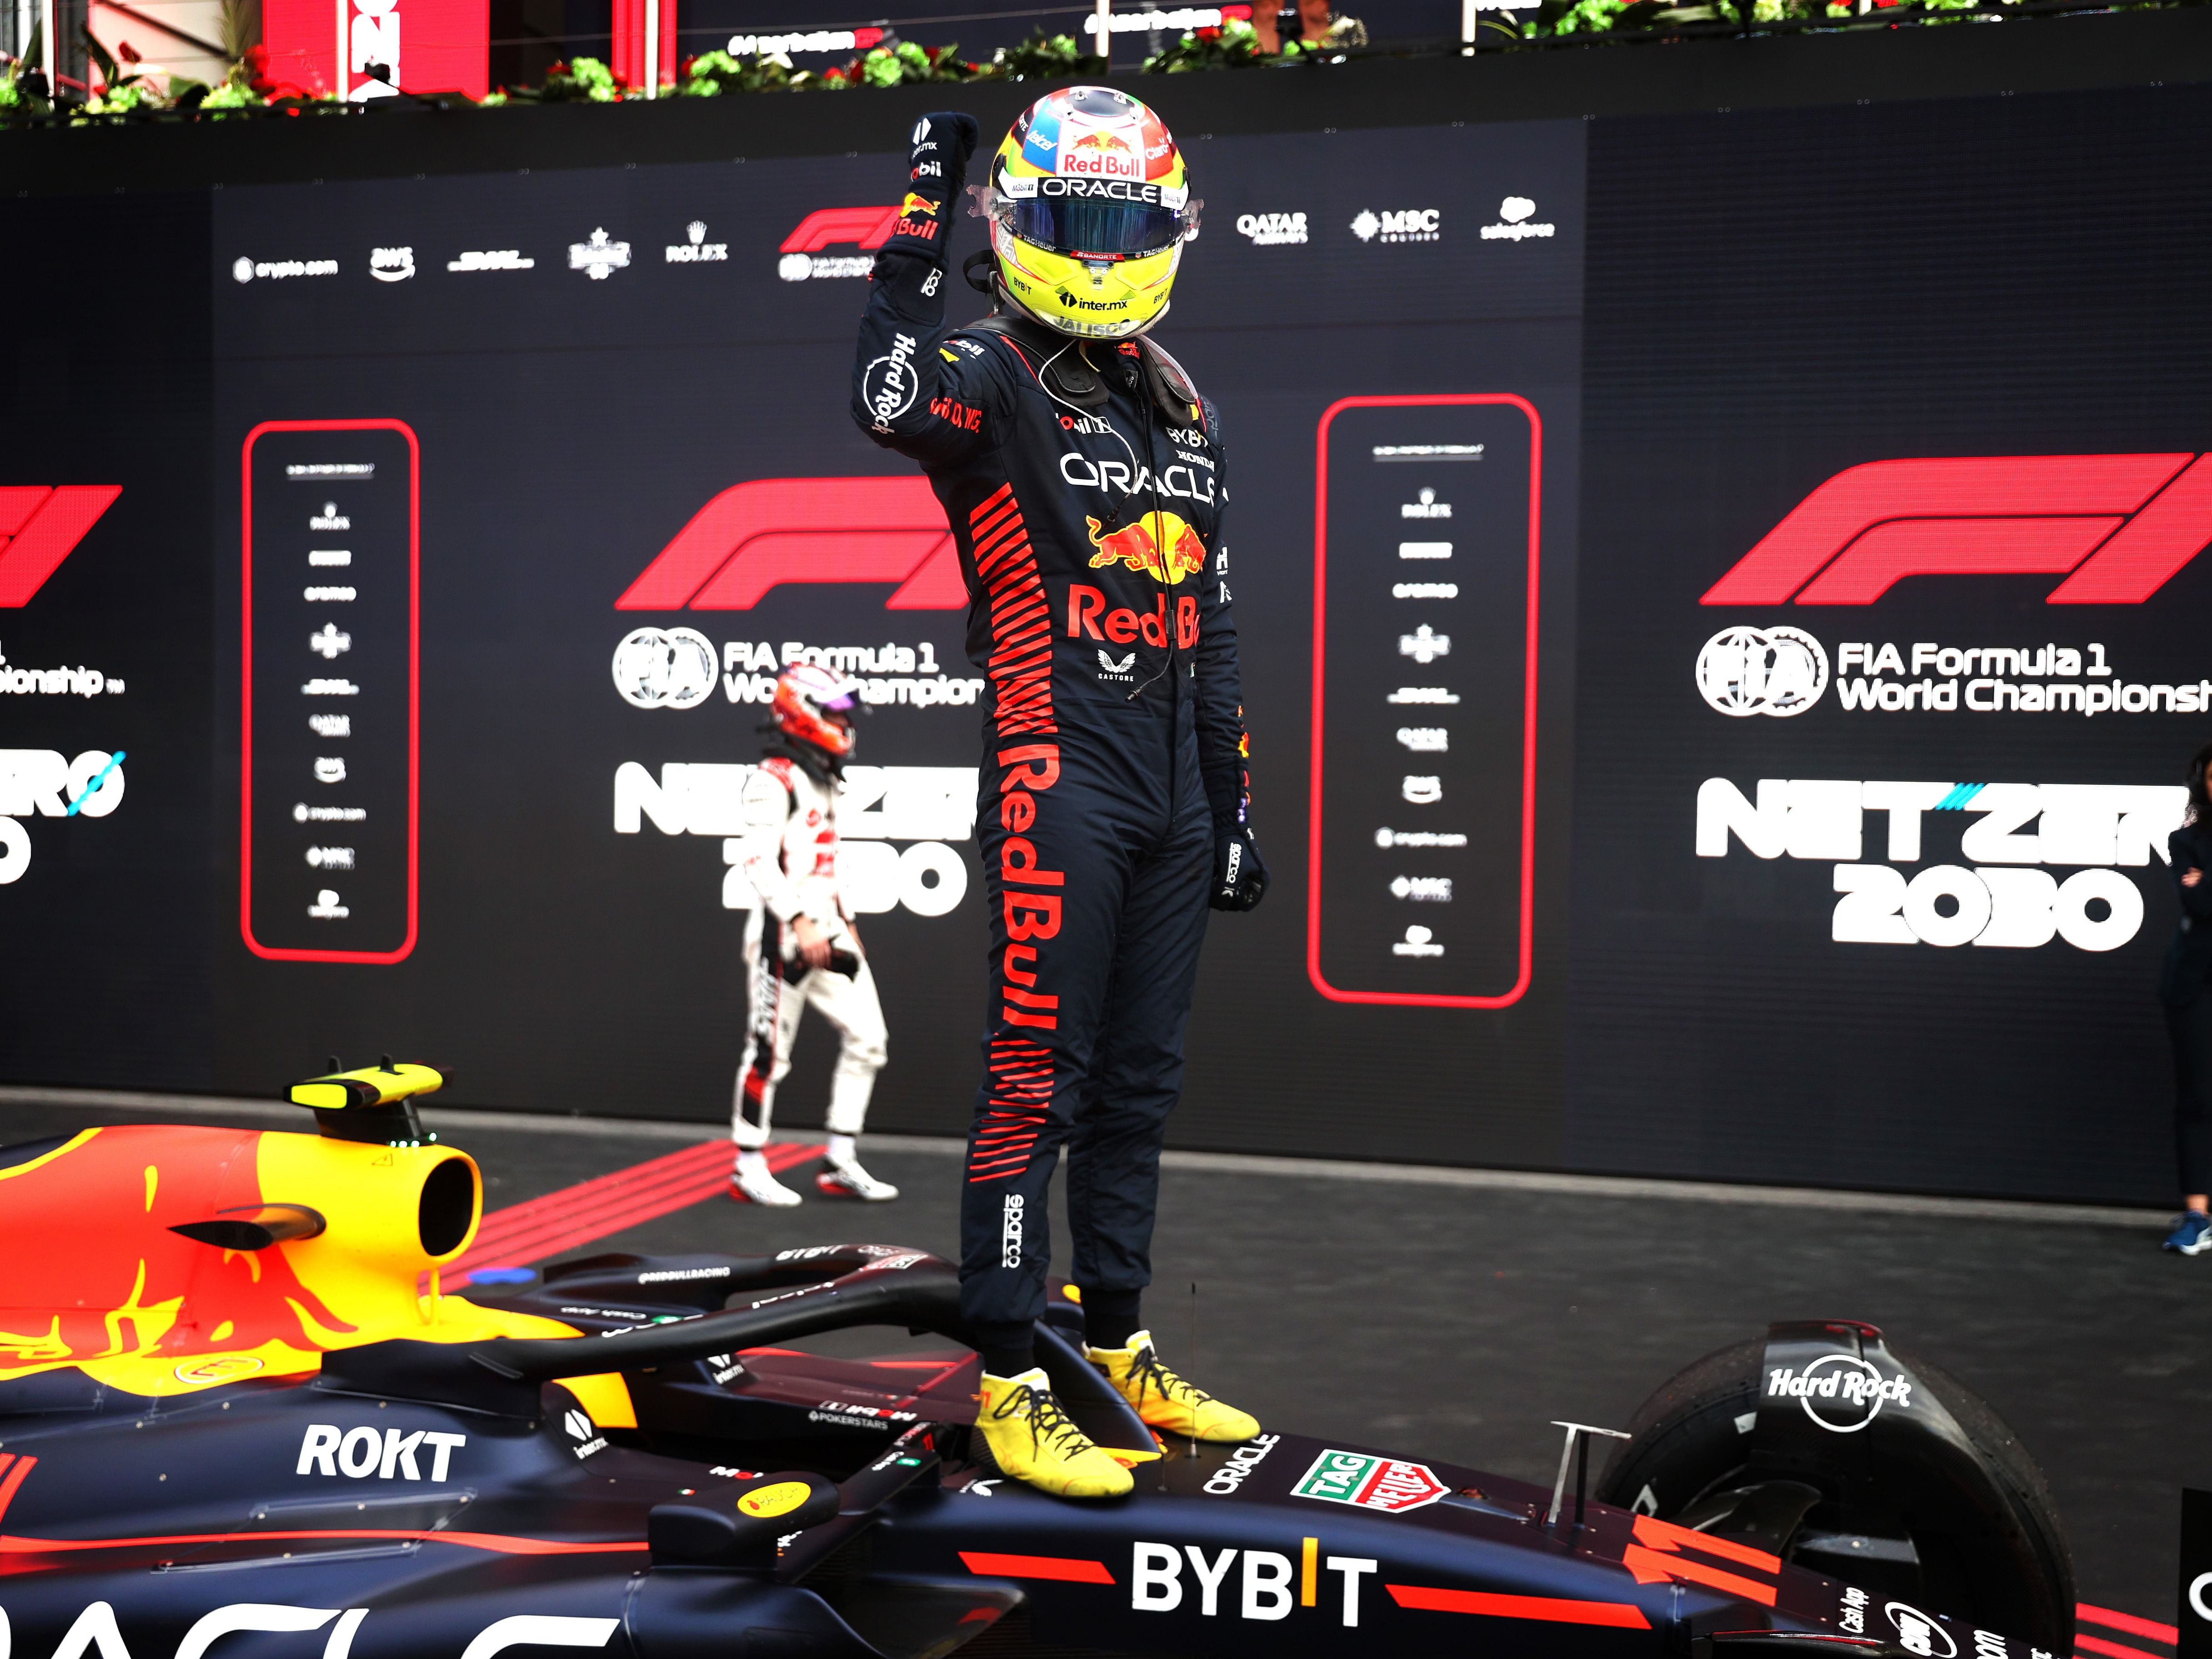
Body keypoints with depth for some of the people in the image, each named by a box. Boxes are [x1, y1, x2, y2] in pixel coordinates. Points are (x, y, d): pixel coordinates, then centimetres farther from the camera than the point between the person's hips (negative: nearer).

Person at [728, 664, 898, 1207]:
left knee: (867, 1039, 5)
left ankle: (840, 1164, 12)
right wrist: (800, 923, -24)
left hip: (826, 929, 9)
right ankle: (749, 1169, 11)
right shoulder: (774, 780, -11)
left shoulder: (824, 780, 18)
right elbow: (758, 861, -19)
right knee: (769, 1052, -2)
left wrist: (846, 924, 21)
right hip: (784, 933, -9)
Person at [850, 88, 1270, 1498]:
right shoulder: (1000, 379, -3)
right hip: (1057, 775, -7)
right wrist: (924, 215, -23)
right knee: (1038, 1082, -7)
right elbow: (893, 402, -29)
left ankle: (1120, 1348, 25)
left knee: (1144, 1084, 13)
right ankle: (1011, 1383, 3)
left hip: (1174, 784, 7)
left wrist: (1234, 801, 17)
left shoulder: (1184, 408, 17)